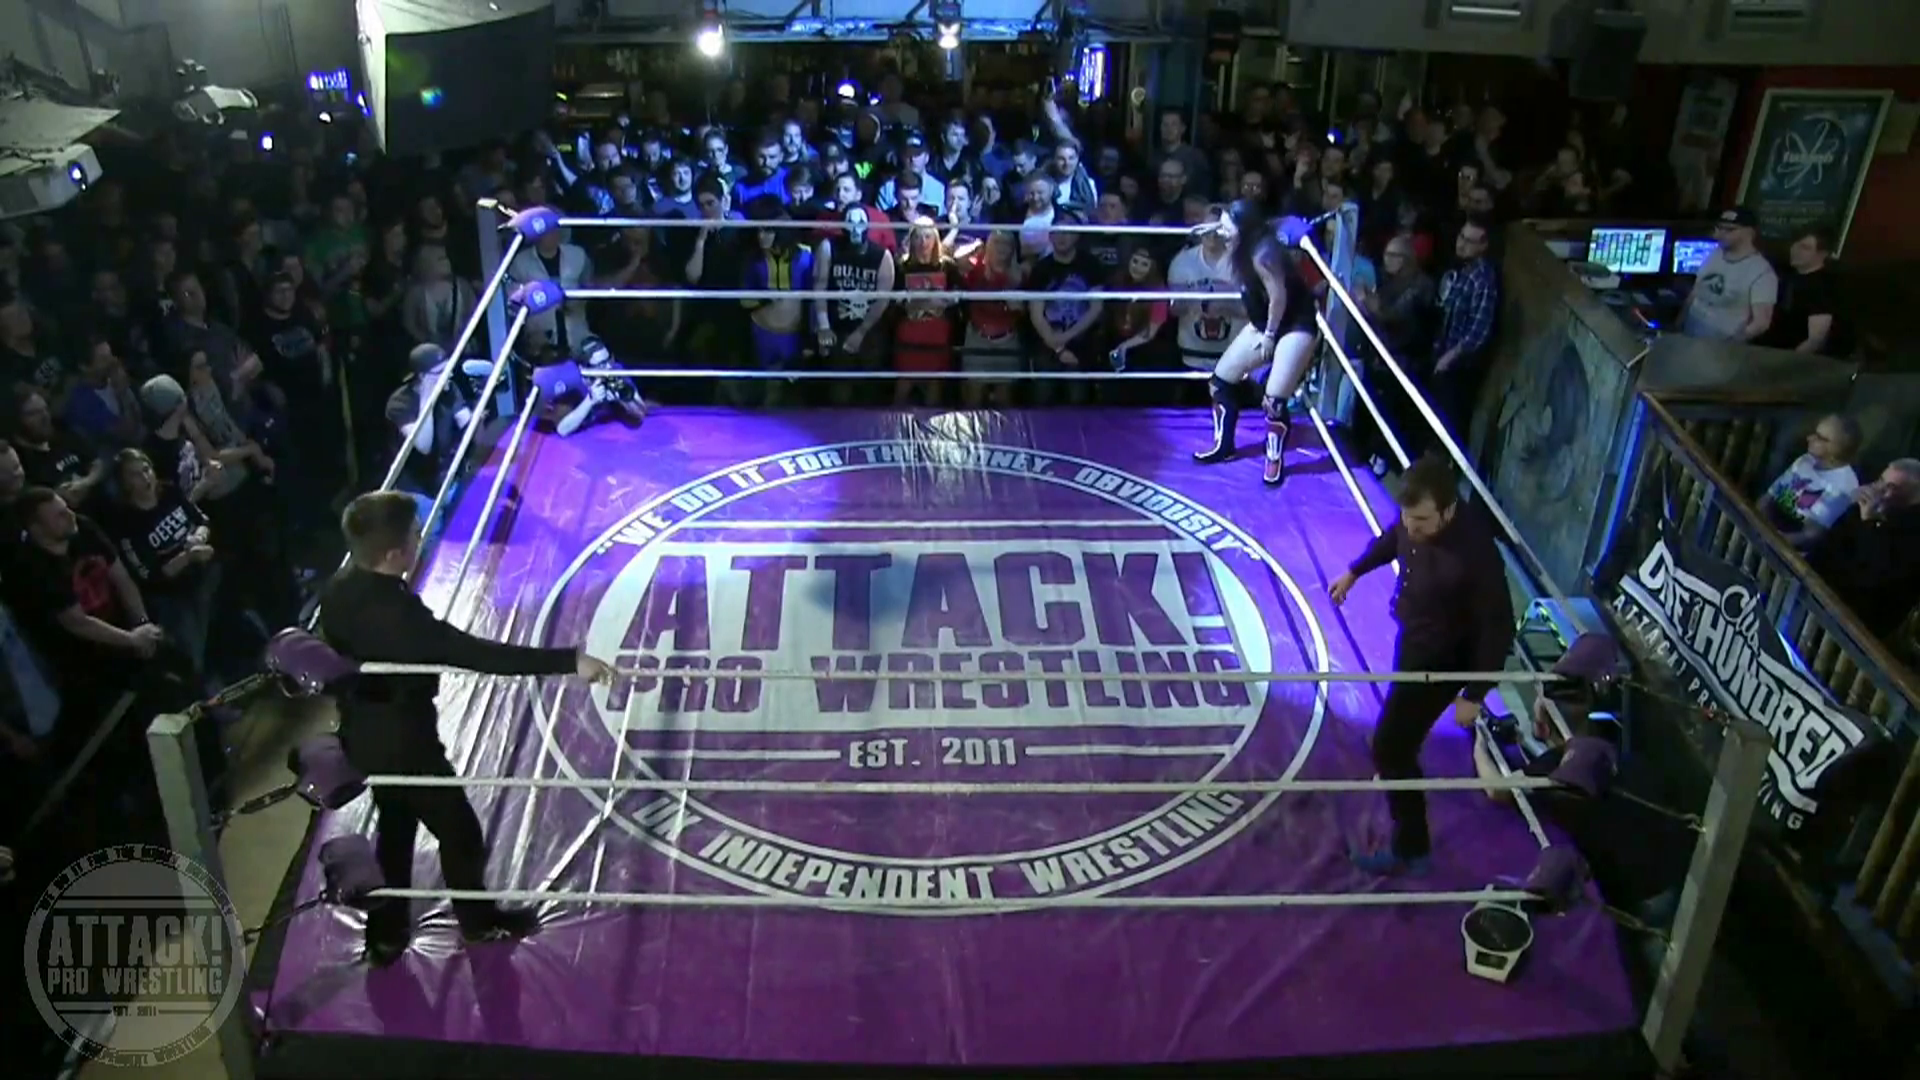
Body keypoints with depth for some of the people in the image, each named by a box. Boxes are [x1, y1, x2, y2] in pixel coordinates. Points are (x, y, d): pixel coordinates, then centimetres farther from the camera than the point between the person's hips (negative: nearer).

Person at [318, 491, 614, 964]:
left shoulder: (339, 591, -8)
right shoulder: (395, 611, -35)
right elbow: (477, 655, -39)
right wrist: (569, 660, -39)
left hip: (365, 735, 9)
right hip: (404, 741, -8)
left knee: (395, 828, 27)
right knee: (459, 831, 14)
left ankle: (386, 932, 40)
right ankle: (479, 920, 37)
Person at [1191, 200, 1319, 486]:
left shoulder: (1263, 255, -31)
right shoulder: (1248, 247, -4)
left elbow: (1279, 298, -25)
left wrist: (1269, 335, -14)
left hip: (1296, 325, -10)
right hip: (1265, 323, 10)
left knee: (1273, 401, -15)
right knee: (1219, 381, 9)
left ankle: (1275, 461, 9)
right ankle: (1223, 445, 27)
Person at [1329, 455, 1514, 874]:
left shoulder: (1475, 554, -39)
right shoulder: (1418, 518, -18)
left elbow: (1498, 628, -27)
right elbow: (1394, 537, 8)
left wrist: (1474, 695, -22)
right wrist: (1354, 571, 21)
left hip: (1441, 659, -8)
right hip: (1414, 639, 8)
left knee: (1389, 747, 0)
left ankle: (1410, 848, 17)